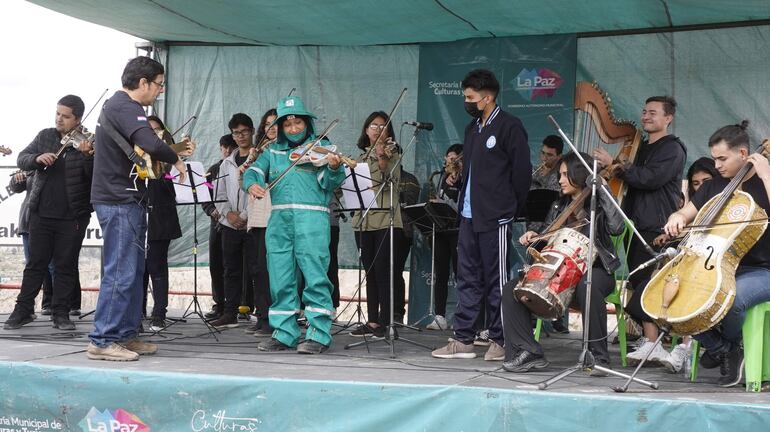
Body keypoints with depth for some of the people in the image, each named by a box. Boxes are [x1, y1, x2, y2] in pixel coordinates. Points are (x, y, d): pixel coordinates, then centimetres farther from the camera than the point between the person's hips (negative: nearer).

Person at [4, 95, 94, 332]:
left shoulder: (88, 143, -5)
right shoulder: (45, 136, 7)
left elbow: (96, 176, -14)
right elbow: (21, 159, 5)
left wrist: (86, 154, -32)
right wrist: (37, 158, -16)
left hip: (72, 216, -3)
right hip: (42, 212, 3)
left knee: (65, 265, 4)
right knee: (36, 263, 8)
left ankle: (61, 314, 12)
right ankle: (23, 310, 16)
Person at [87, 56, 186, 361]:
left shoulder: (116, 105, 19)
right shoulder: (125, 107, -15)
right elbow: (151, 144, -31)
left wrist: (172, 152, 11)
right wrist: (175, 160, -13)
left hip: (125, 201, 11)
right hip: (120, 201, -11)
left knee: (133, 271, 13)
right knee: (121, 273, -8)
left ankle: (125, 335, 18)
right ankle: (102, 341, -5)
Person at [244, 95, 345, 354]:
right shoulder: (274, 151, 19)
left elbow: (331, 183, -3)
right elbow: (253, 171, 10)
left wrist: (333, 168, -25)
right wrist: (252, 184, -12)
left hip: (311, 217, -5)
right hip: (279, 219, 5)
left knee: (314, 274, -9)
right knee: (280, 278, 6)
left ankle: (319, 334, -5)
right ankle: (284, 333, 15)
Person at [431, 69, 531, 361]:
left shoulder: (509, 127, -7)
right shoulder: (472, 129, 18)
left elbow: (522, 172, -9)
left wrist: (511, 208, -5)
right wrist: (464, 202, 13)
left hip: (495, 219, -8)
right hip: (469, 216, 8)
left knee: (496, 281, -2)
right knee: (467, 278, 9)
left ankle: (500, 341, 6)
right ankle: (463, 340, 13)